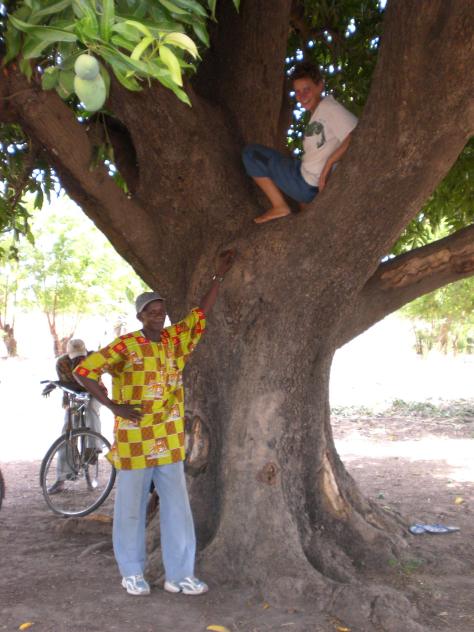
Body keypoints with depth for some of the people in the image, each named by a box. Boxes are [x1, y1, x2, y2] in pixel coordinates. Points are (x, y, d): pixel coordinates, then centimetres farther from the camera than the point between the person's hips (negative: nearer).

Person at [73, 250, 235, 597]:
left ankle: (179, 575, 14)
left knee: (177, 507, 5)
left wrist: (220, 275, 8)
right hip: (133, 439, -4)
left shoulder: (176, 339, 4)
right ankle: (132, 572, 23)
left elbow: (202, 312, 12)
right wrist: (113, 405, -14)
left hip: (170, 440, 5)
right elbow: (84, 370, -10)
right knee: (132, 508, 8)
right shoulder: (125, 346, -10)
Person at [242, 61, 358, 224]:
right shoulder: (316, 114, 12)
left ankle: (280, 207, -3)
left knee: (250, 154, -4)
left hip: (307, 185, -10)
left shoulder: (328, 106, -14)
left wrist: (329, 163, -24)